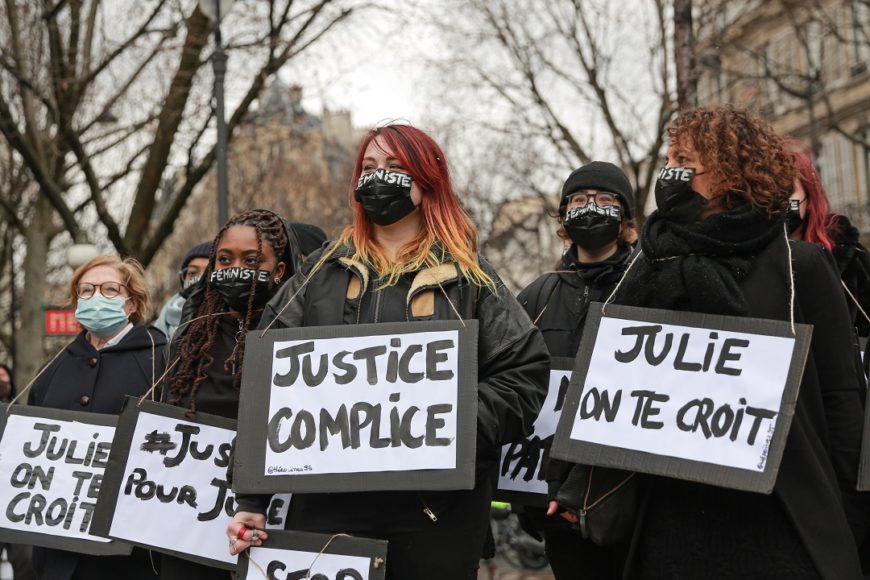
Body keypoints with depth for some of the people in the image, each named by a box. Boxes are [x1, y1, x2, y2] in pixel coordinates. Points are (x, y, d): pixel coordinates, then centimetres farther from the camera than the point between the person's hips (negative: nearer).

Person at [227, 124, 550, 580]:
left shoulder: (466, 277, 5)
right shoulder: (324, 271, 11)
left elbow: (526, 370, -2)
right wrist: (251, 500, 0)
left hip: (438, 505, -1)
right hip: (326, 500, 2)